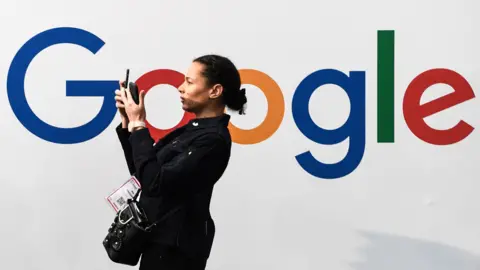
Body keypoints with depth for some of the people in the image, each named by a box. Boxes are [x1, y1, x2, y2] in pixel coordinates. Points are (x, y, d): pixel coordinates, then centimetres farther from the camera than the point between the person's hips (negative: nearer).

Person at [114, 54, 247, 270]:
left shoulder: (212, 140, -18)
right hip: (163, 241, 9)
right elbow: (143, 173, 14)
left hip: (174, 248, -9)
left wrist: (139, 125, -17)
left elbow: (154, 183, -25)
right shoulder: (193, 129, 10)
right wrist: (128, 123, 4)